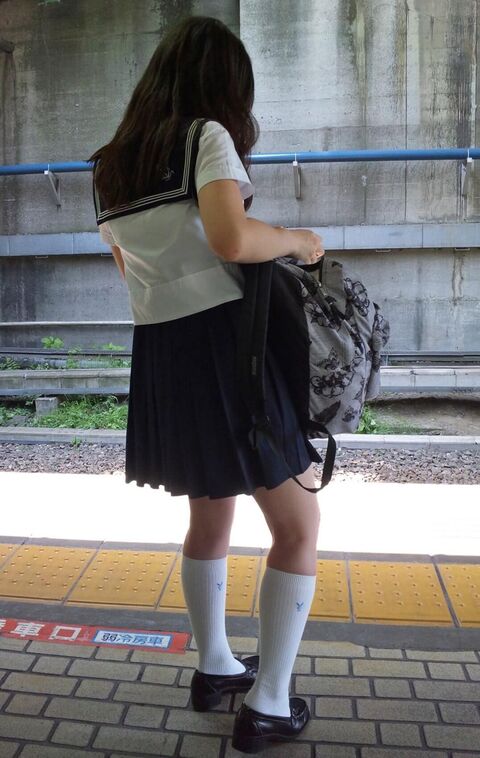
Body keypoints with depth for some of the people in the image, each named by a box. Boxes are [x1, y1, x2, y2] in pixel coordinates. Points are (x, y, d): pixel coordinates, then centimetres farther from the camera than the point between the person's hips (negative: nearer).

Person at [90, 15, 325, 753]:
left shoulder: (111, 165, 14)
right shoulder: (207, 135, -7)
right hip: (221, 346, -7)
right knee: (298, 526, 6)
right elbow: (233, 238, -24)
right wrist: (300, 241, -7)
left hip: (159, 355, 8)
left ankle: (215, 666, 36)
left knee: (211, 514, 23)